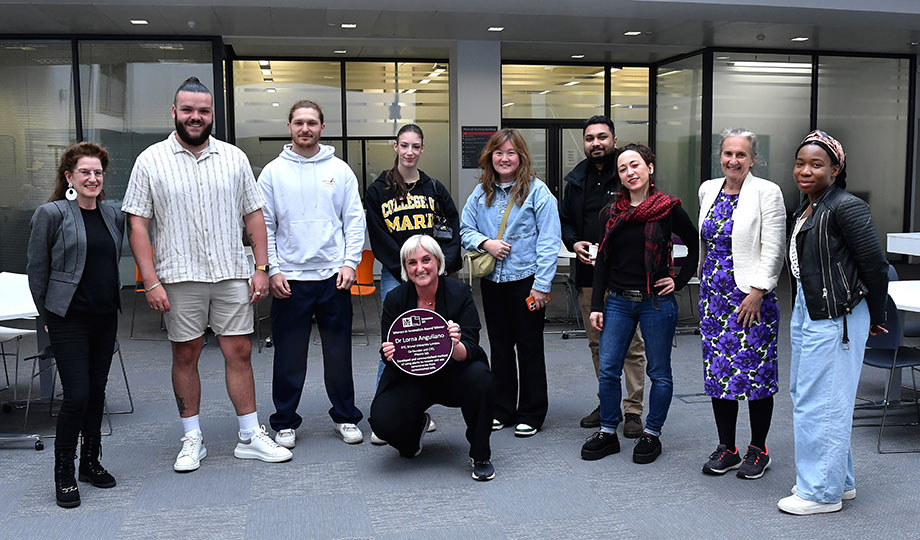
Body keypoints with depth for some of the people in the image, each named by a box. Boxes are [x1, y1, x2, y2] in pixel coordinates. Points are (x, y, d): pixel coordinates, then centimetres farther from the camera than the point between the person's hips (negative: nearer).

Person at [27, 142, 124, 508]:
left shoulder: (113, 216, 9)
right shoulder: (51, 214, -6)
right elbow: (37, 271, -3)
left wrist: (112, 303, 13)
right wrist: (48, 316, -1)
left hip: (105, 318, 5)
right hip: (69, 320, -5)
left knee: (97, 392, 12)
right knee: (77, 395, -8)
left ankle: (91, 463, 27)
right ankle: (63, 474, 7)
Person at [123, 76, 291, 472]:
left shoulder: (234, 158, 7)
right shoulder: (151, 161, -1)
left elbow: (254, 216, 9)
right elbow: (138, 224, -3)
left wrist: (261, 268, 1)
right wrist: (151, 282, -10)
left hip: (232, 275, 2)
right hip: (179, 277, -2)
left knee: (239, 353, 5)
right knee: (185, 355, 7)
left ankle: (251, 436, 15)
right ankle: (192, 440, 20)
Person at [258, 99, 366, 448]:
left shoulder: (340, 170, 6)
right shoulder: (273, 172, 4)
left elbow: (354, 220, 5)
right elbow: (264, 225, 3)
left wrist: (350, 263, -4)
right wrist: (272, 269, -5)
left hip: (334, 275, 1)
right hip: (289, 279, -1)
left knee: (339, 351, 8)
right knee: (289, 355, 5)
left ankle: (345, 417, 22)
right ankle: (285, 422, 18)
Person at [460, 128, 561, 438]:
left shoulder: (537, 191, -7)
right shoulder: (481, 193, 9)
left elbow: (549, 241, -11)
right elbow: (465, 229, 13)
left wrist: (542, 285, -15)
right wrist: (486, 243, -9)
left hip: (526, 281, -5)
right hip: (492, 281, 5)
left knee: (529, 347, 4)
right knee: (500, 347, 13)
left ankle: (531, 415, 16)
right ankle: (502, 410, 26)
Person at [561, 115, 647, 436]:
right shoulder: (577, 180, 13)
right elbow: (565, 220, 21)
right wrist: (574, 243, 2)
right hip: (589, 275, 6)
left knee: (632, 343, -3)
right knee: (597, 343, 13)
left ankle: (633, 409, 7)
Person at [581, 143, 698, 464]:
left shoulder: (669, 209, -4)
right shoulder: (612, 212, 7)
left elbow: (696, 246, 7)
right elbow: (603, 261, 7)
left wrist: (679, 281, -2)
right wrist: (596, 305, 3)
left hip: (656, 302, -3)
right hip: (618, 302, 3)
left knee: (659, 371, 6)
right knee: (608, 369, 3)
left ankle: (652, 434, 20)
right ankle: (608, 432, 17)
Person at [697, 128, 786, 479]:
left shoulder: (766, 192, -7)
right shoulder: (708, 190, 10)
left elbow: (773, 249, -11)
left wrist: (757, 292, -16)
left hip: (752, 296, -5)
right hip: (714, 293, 6)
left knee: (756, 372, 0)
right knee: (717, 371, 8)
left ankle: (758, 450, 16)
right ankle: (726, 449, 19)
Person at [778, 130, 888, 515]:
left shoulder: (846, 207, -15)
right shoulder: (805, 211, 13)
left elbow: (875, 264, -14)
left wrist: (875, 318, -5)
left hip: (834, 317, -10)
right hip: (806, 311, 10)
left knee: (821, 403, -3)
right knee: (803, 394, 16)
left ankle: (821, 491, 11)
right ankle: (840, 481, 30)